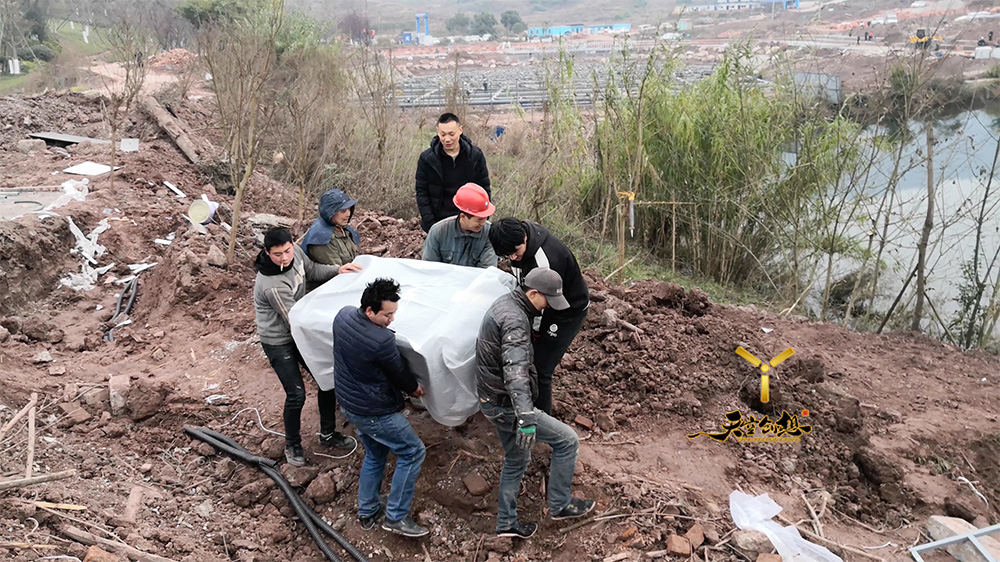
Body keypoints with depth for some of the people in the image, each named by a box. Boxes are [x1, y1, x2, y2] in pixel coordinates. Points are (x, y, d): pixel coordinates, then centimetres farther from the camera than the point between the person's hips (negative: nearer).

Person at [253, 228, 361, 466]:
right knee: (296, 395, -4)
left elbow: (311, 270, 10)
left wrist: (337, 270, -6)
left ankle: (328, 434, 31)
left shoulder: (295, 251, -13)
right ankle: (292, 445, 23)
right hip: (278, 343, -8)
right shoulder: (273, 286, -35)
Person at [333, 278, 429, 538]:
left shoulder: (343, 315, -8)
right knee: (413, 452, 8)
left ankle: (367, 512, 38)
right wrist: (415, 388, 8)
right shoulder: (382, 340, -32)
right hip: (374, 413, -8)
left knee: (374, 454, 27)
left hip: (348, 403, 9)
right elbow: (399, 373, -14)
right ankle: (395, 517, 13)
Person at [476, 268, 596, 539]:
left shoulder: (505, 303, 7)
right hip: (505, 404, -10)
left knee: (517, 459, 23)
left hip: (492, 399, 10)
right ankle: (559, 505, 14)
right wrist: (526, 418, -45)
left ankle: (506, 523, 32)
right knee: (567, 439, 0)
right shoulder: (515, 320, -25)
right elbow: (515, 373, -38)